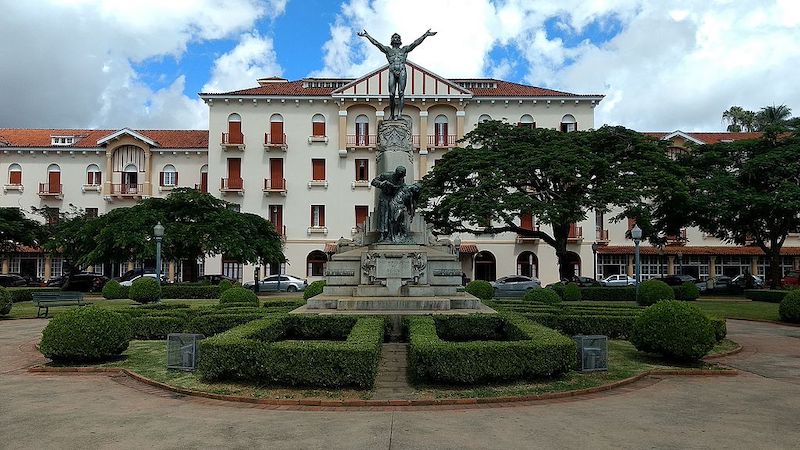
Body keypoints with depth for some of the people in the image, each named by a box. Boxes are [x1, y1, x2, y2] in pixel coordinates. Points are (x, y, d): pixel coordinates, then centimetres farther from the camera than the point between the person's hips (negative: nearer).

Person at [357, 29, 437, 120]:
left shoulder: (404, 49, 23)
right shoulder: (388, 50, 22)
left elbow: (416, 43, 18)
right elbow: (376, 43, 19)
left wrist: (426, 35, 13)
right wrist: (367, 35, 15)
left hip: (402, 72, 0)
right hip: (392, 72, 0)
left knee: (401, 92, -12)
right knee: (392, 94, -8)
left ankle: (399, 112, -20)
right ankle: (392, 114, -2)